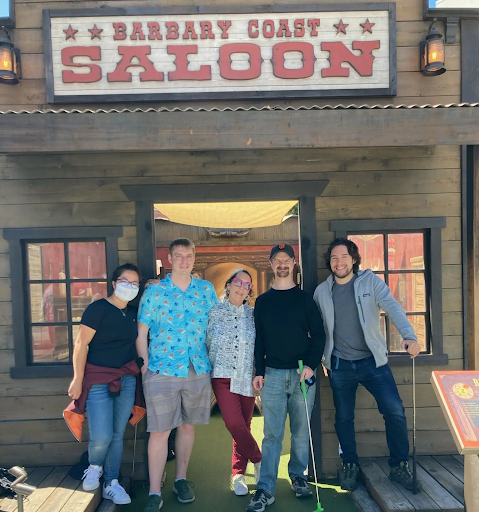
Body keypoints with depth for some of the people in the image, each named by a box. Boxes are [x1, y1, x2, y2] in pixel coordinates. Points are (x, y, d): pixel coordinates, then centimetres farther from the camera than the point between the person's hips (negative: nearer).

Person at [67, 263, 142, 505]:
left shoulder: (134, 312, 8)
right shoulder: (98, 308, -9)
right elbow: (81, 344, -10)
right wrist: (78, 379, -12)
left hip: (127, 380, 5)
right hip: (99, 380, -5)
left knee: (117, 434, 10)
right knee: (102, 437, -9)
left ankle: (111, 484, 27)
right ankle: (94, 467, 25)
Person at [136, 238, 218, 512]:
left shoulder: (206, 289, 4)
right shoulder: (154, 291, -3)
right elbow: (141, 334, -1)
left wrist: (214, 362, 6)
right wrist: (146, 369, -4)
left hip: (199, 370, 3)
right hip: (162, 371, -3)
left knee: (188, 426, 16)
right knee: (160, 431, 2)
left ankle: (181, 479, 35)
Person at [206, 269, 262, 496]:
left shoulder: (253, 314, 5)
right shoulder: (214, 312, 1)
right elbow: (207, 343, 3)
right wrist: (209, 370, 1)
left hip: (247, 378, 2)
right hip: (223, 376, -2)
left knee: (244, 426, 8)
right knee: (234, 423, -12)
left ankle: (238, 473, 28)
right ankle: (258, 460, 13)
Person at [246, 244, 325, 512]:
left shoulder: (305, 298, 4)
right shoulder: (262, 301, 8)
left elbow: (319, 335, 2)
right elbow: (259, 340, 9)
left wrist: (311, 365, -11)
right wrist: (259, 372, 3)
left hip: (302, 373, 0)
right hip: (273, 374, 0)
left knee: (301, 431, 10)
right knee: (272, 434, 1)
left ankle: (298, 477, 29)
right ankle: (266, 490, 8)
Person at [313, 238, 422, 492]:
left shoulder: (370, 281, -4)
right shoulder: (321, 291, 2)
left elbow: (392, 307, -16)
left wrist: (409, 336, -32)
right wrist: (321, 358, 7)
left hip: (372, 360, -1)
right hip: (340, 365, 2)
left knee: (395, 410, -6)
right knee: (343, 418, 11)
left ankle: (399, 466, 16)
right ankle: (350, 465, 32)